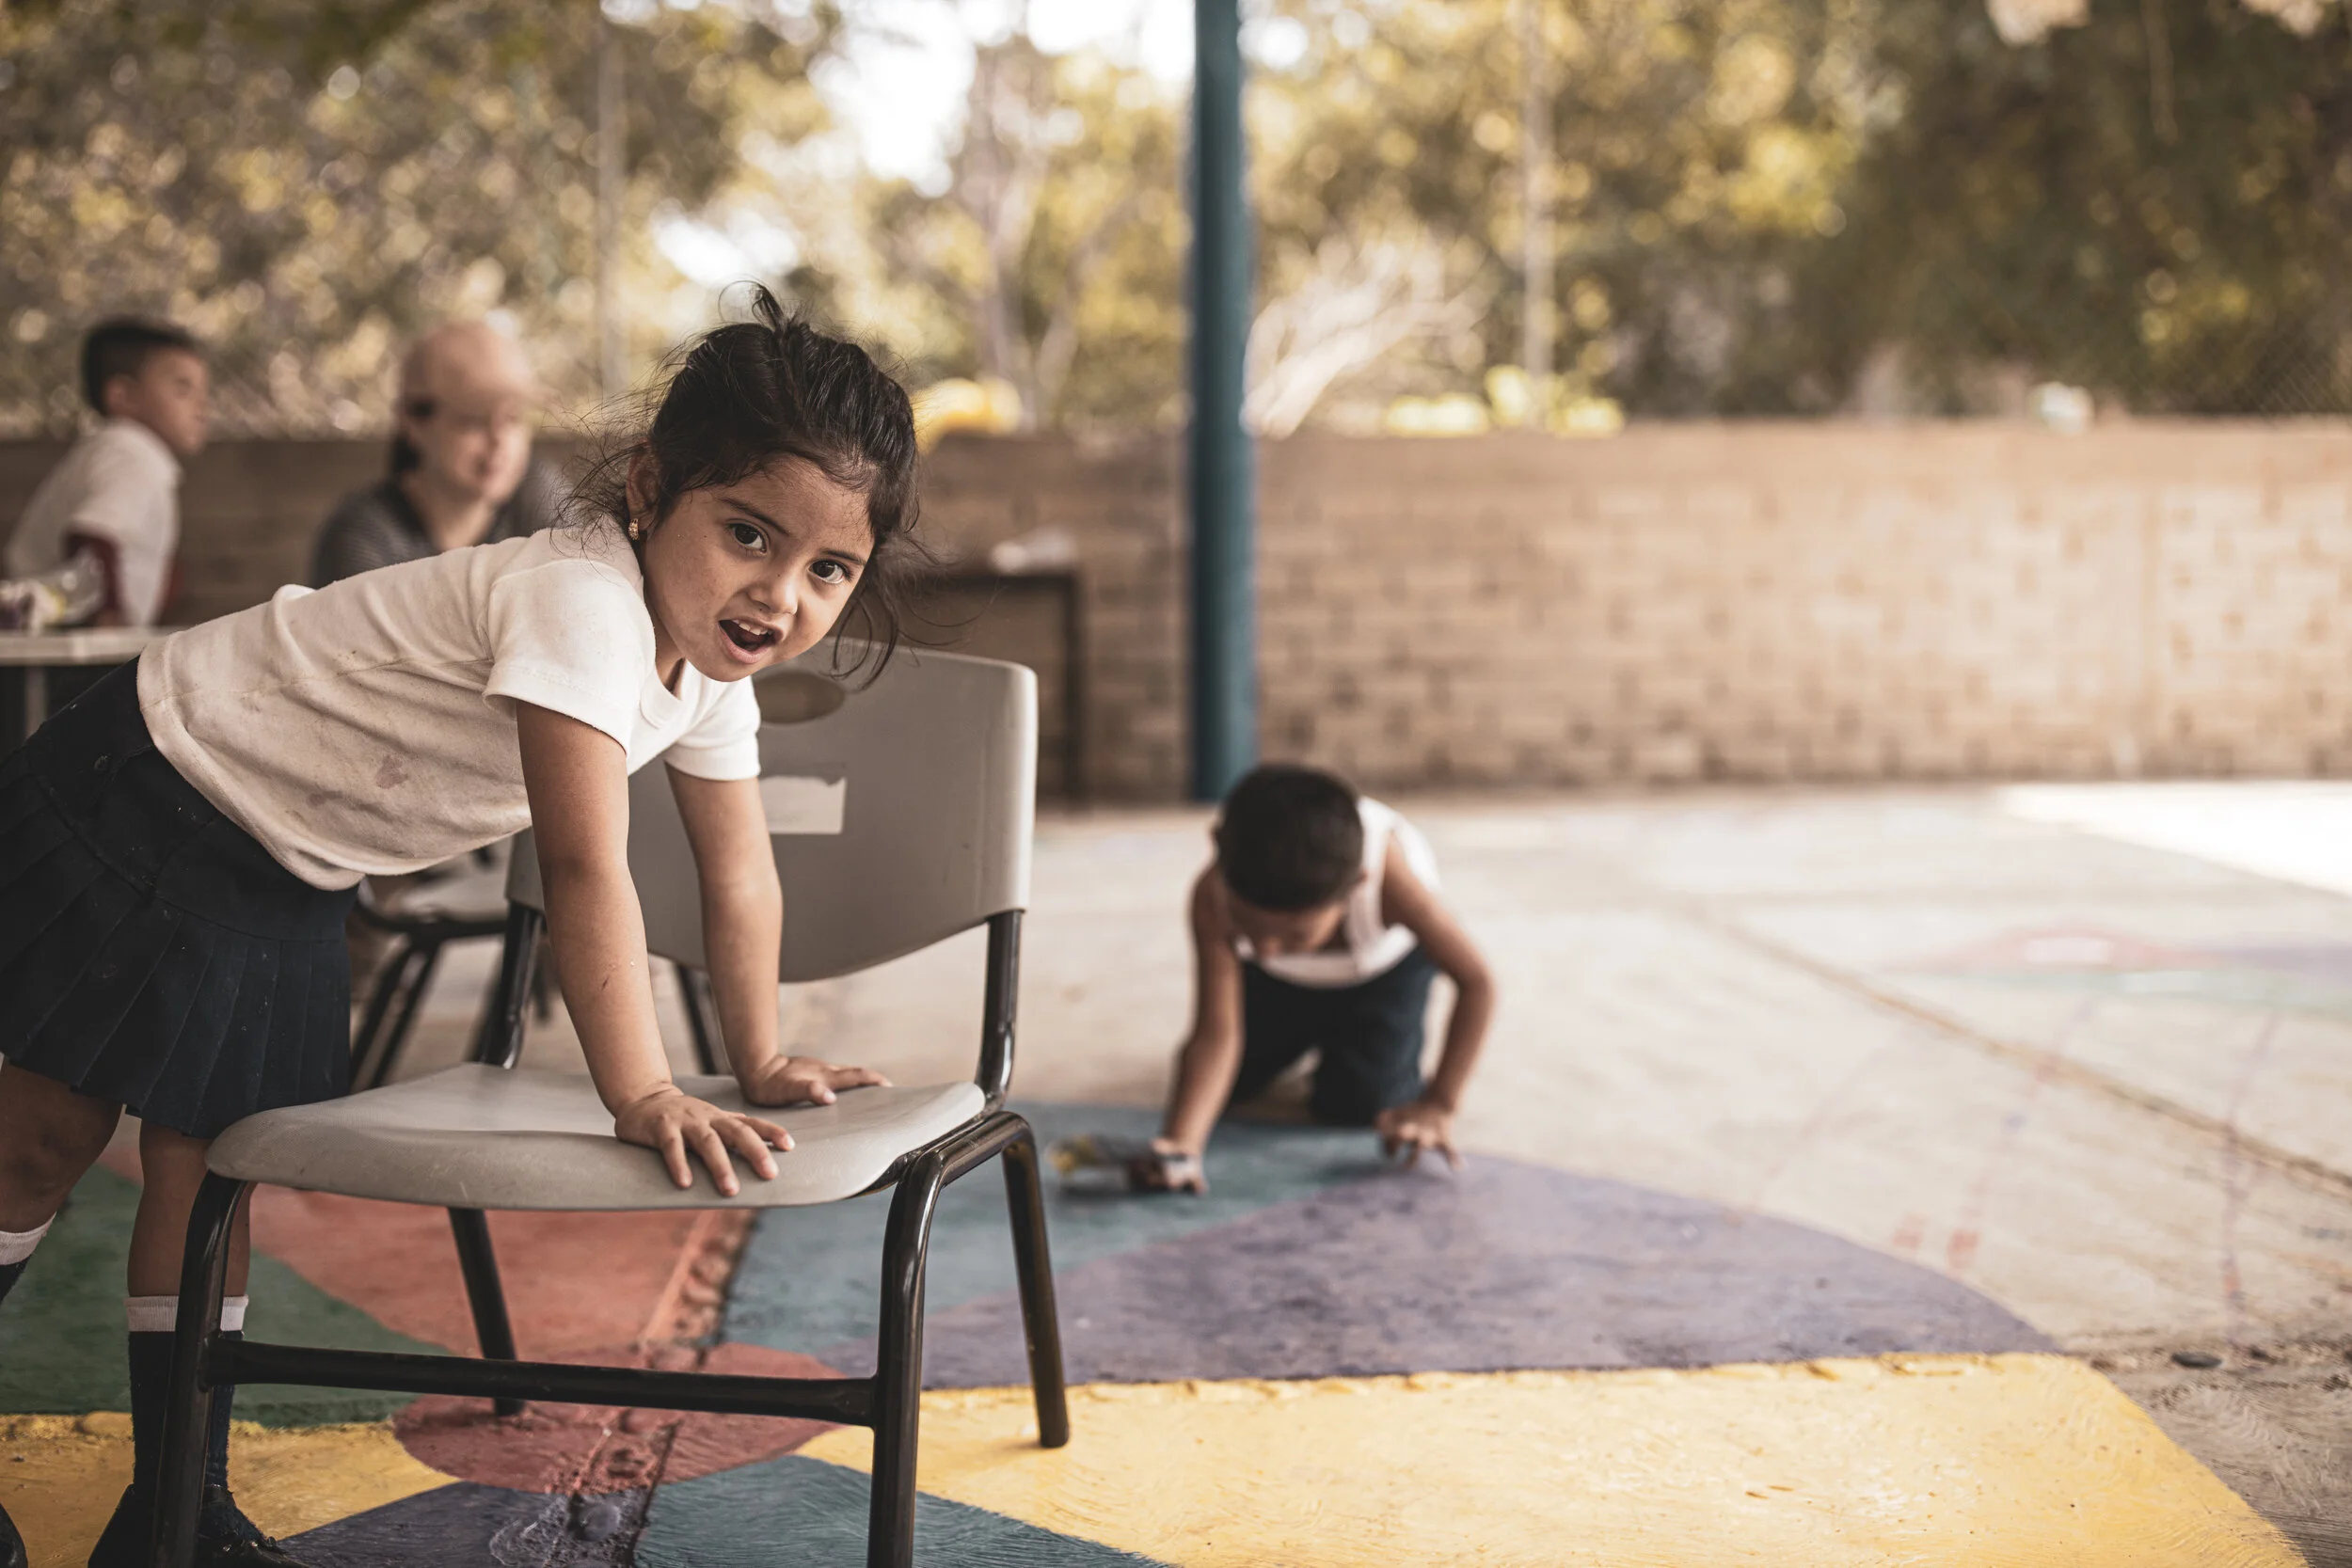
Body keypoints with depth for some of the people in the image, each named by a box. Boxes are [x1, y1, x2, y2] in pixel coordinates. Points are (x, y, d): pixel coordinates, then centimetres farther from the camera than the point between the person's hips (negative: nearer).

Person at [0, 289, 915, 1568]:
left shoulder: (710, 659, -6)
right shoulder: (581, 601, -34)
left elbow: (739, 870, 5)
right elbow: (585, 867, -39)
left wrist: (759, 1061, 7)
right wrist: (643, 1097, -39)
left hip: (283, 868, 8)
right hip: (144, 790, -8)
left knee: (212, 1156, 10)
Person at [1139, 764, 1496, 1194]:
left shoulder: (1387, 877, -48)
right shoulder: (1212, 898, -43)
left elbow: (1477, 981, -35)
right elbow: (1215, 1034, -42)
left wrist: (1438, 1105, -35)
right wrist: (1180, 1143, -57)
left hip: (1389, 958, -2)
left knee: (1356, 1103, -15)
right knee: (1227, 1087, 0)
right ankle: (1314, 1037, 29)